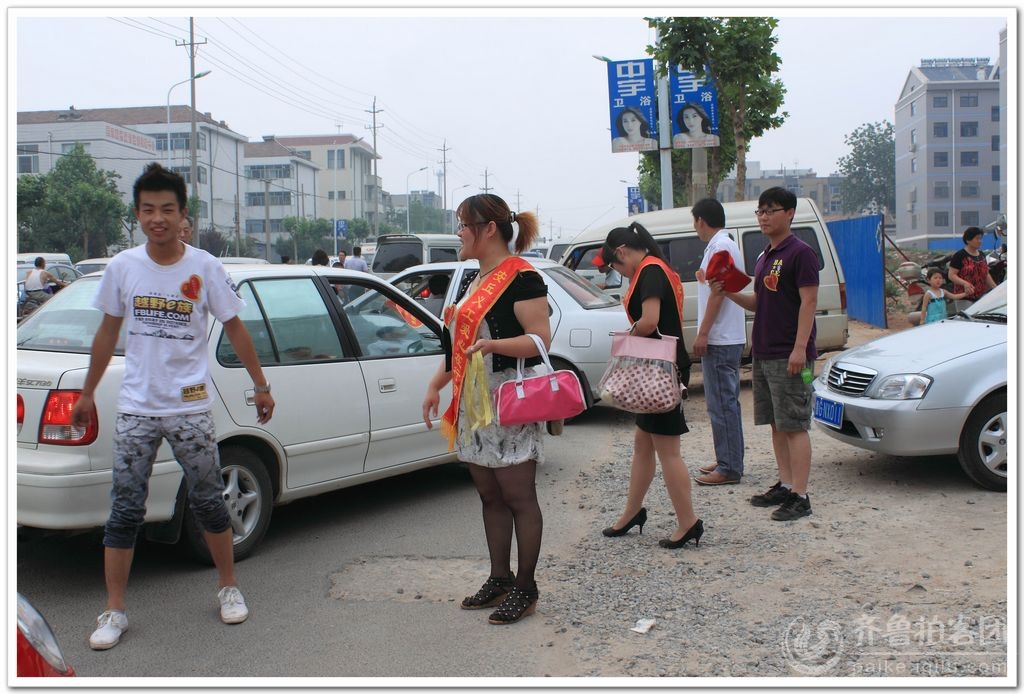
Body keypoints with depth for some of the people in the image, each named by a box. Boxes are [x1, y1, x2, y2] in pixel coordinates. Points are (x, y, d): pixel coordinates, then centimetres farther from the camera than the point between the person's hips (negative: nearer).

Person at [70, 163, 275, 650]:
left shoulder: (204, 267, -5)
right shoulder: (123, 267, 1)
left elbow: (234, 328, 2)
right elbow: (108, 332, 11)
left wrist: (261, 386, 3)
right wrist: (87, 393, 15)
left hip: (190, 407, -2)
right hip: (135, 408, 2)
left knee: (208, 502, 7)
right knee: (124, 510, 4)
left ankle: (228, 587, 28)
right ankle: (114, 611, 15)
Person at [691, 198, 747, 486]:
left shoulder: (720, 246, -15)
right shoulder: (723, 245, 17)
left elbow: (718, 292, -20)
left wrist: (703, 333, -19)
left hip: (720, 340, -11)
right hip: (726, 339, 11)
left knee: (722, 404, -8)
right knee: (725, 402, 15)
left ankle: (729, 468, -4)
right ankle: (727, 460, 23)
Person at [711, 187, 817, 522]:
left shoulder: (800, 253, -9)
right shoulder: (764, 258, 17)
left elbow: (808, 302, -15)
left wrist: (800, 348, -21)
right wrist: (728, 292, 6)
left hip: (789, 356, -9)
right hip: (763, 353, 9)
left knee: (795, 425, -6)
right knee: (776, 424, 13)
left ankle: (800, 497, -2)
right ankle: (784, 485, 22)